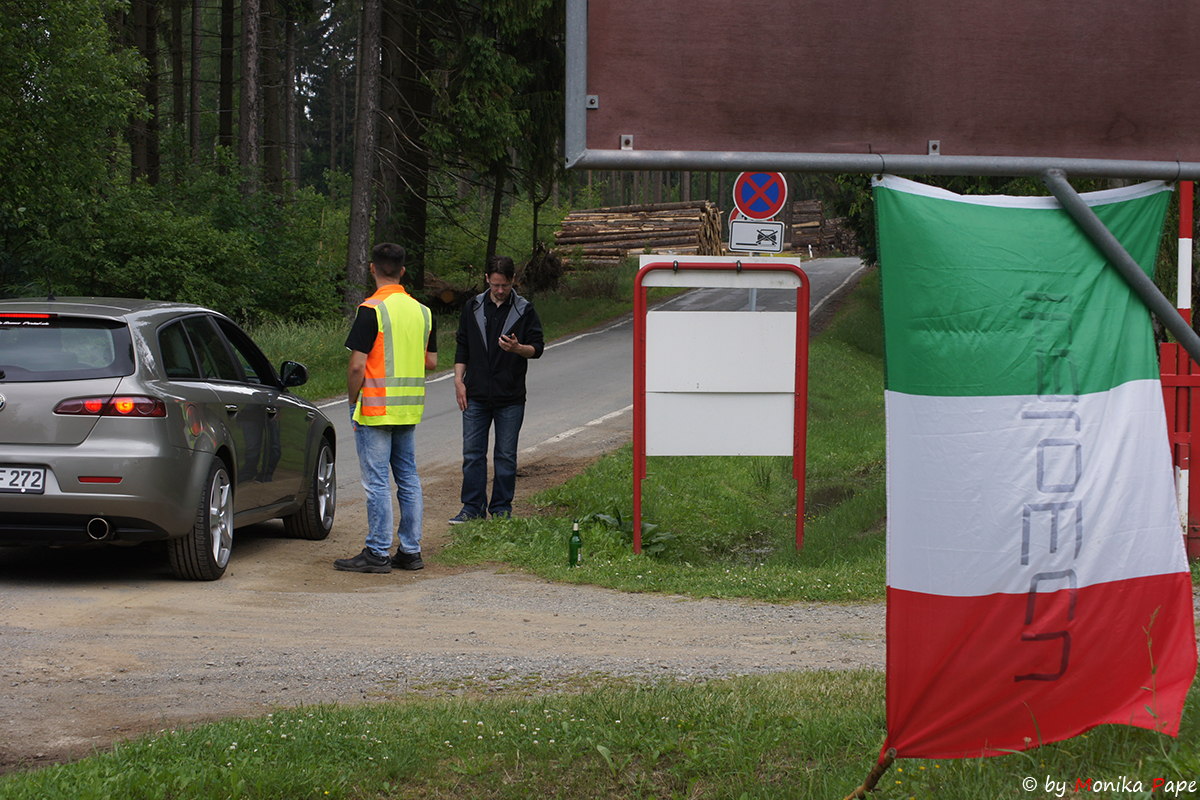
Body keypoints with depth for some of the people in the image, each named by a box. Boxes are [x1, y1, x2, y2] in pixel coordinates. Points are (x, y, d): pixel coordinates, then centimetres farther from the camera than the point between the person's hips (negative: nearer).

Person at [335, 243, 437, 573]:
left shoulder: (372, 310, -13)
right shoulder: (422, 311, 8)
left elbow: (357, 365, -16)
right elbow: (431, 362, 12)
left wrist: (353, 401, -2)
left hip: (376, 409, -7)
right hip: (410, 410, 7)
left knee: (376, 482, -3)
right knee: (408, 479, 11)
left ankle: (378, 553, -1)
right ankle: (410, 551, 14)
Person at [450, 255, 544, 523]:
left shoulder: (524, 310, 0)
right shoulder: (473, 308, 7)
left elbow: (537, 347, -1)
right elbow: (462, 347, 13)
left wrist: (518, 348, -22)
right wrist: (458, 381, 4)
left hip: (510, 397, -2)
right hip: (476, 395, 2)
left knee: (506, 456, 4)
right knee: (472, 453, 2)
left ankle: (501, 508, 12)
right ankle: (473, 508, 9)